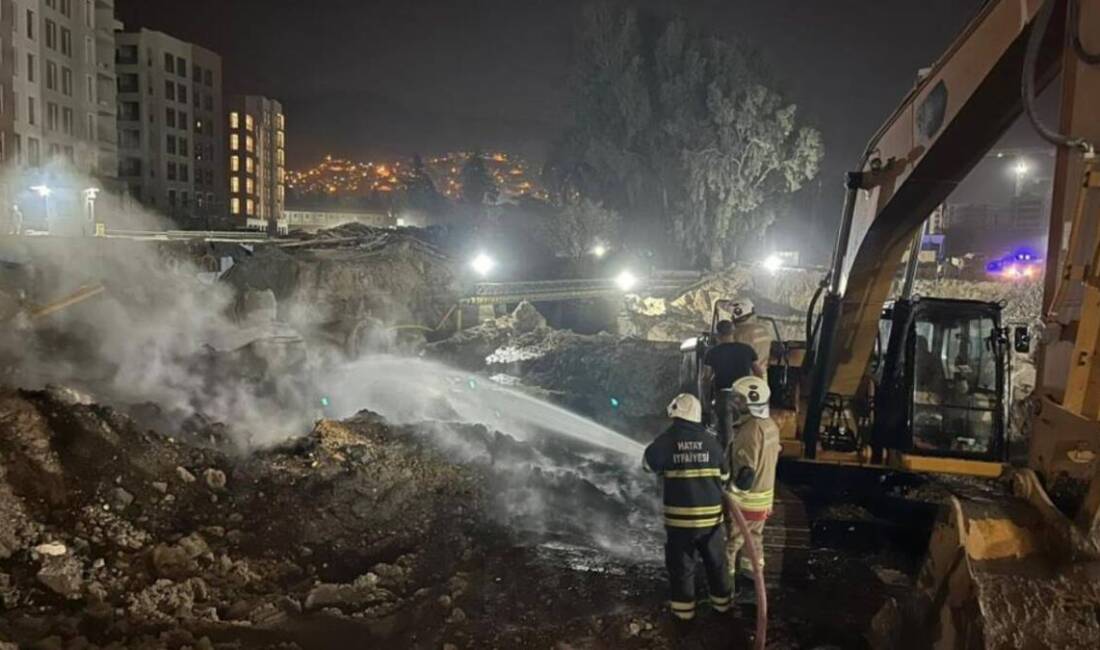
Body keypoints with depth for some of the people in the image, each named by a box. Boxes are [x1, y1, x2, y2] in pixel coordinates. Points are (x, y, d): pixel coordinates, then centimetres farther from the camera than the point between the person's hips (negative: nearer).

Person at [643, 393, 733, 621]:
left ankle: (683, 607, 18)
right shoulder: (710, 441, -2)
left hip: (679, 515, -2)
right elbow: (724, 476, 8)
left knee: (680, 564, 11)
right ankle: (722, 601, 31)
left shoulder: (666, 440, -9)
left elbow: (648, 463, 7)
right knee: (716, 561, 18)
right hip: (711, 514, 2)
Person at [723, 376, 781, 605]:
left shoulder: (751, 429, -25)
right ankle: (751, 584, 31)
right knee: (753, 541, 20)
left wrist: (732, 492, -17)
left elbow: (746, 470, -27)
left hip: (745, 500, -9)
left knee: (730, 543, 3)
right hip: (763, 496, 9)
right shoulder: (770, 425, 4)